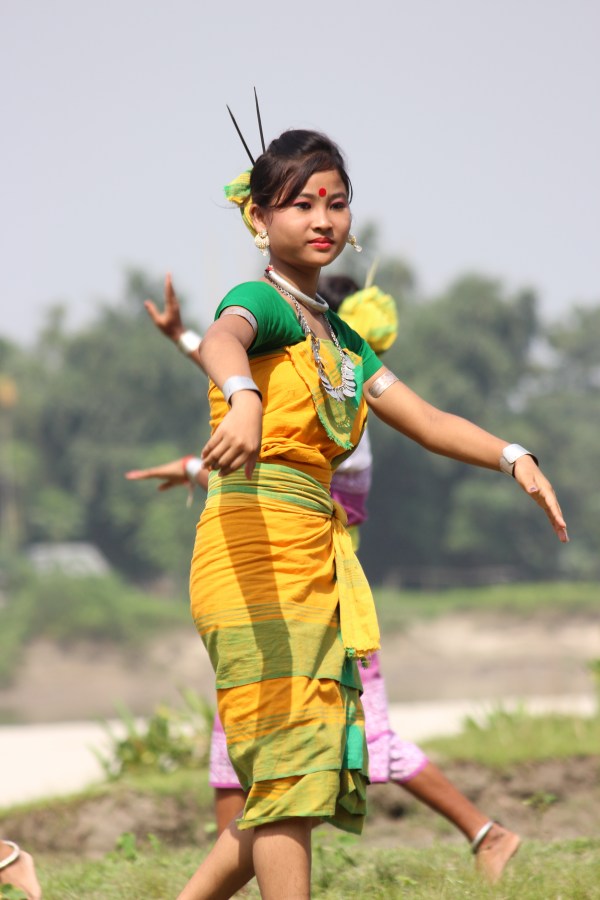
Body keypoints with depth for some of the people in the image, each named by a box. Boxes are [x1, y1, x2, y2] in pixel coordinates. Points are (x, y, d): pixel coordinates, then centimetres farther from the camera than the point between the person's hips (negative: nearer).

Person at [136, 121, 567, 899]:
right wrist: (242, 397, -50)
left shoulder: (340, 338, 23)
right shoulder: (261, 302, -3)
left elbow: (427, 422, 20)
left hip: (318, 558, 9)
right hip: (256, 545, -9)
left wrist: (512, 456, 3)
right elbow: (225, 338, -27)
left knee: (317, 775, 8)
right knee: (290, 773, -13)